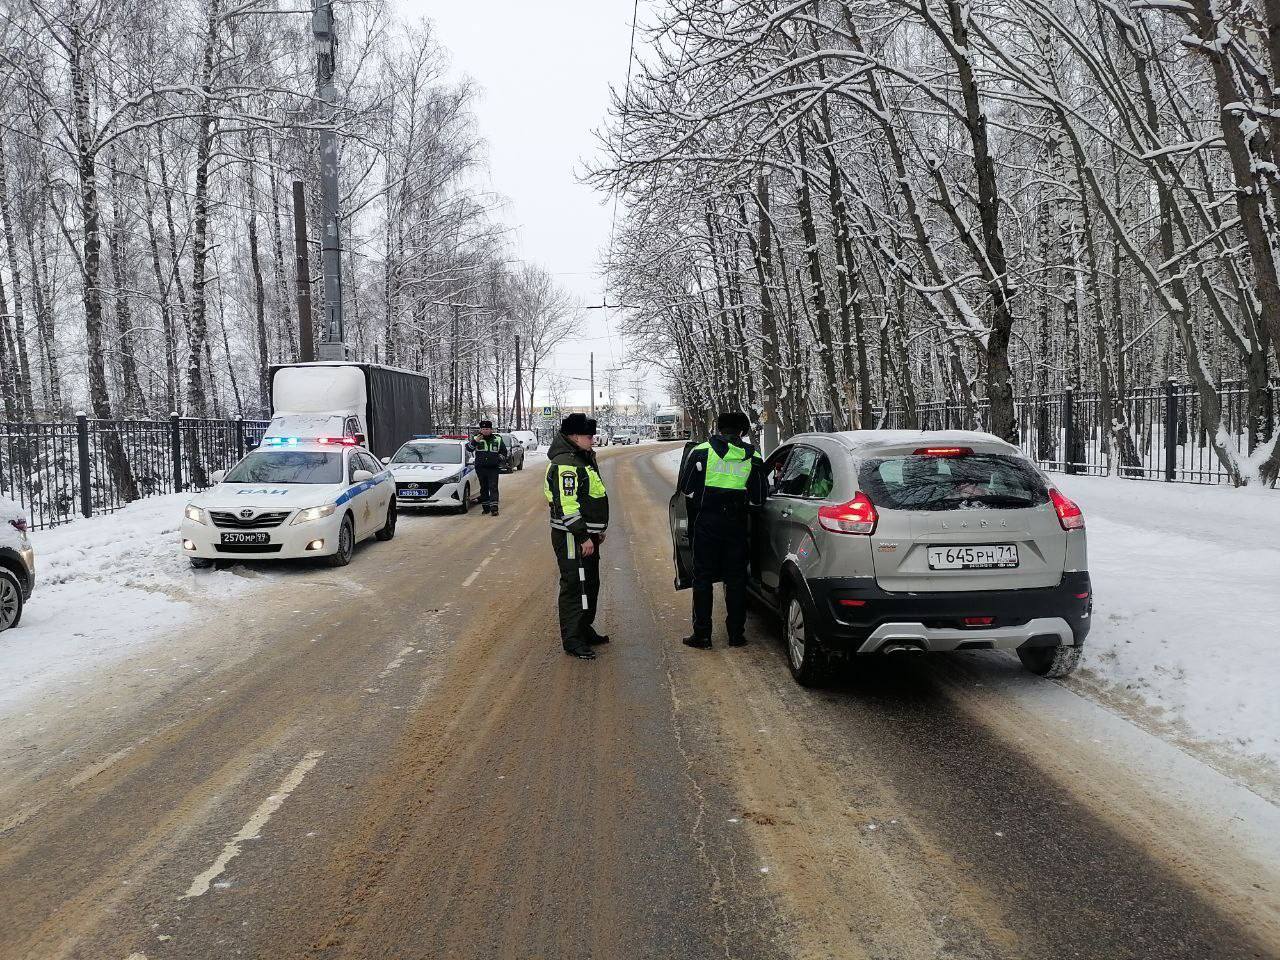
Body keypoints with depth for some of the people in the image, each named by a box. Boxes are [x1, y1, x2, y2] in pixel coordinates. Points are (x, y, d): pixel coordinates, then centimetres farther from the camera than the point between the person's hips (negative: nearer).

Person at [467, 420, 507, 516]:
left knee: (493, 487, -11)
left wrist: (499, 459, 0)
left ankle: (494, 508, -16)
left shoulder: (498, 439, 7)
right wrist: (475, 441, -26)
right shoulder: (476, 438, 4)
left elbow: (504, 451, 17)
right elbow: (468, 448, -9)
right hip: (480, 468, 1)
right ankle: (486, 508, 17)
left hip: (493, 468, -1)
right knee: (483, 488, 8)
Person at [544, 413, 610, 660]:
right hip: (572, 537, -11)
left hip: (586, 536, 11)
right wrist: (583, 537, -23)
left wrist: (598, 531, 24)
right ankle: (572, 641, 0)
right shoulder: (565, 464, -19)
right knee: (574, 587, -6)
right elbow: (567, 506, -24)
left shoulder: (584, 458, 16)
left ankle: (585, 630, 31)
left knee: (590, 585, 18)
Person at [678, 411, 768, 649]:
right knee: (736, 579, 11)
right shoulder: (753, 457, 1)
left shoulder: (702, 451, -5)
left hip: (707, 522, -2)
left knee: (703, 578, 5)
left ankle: (702, 635, 5)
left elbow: (687, 489, -2)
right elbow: (759, 498, 3)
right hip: (737, 524, 2)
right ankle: (736, 634, 14)